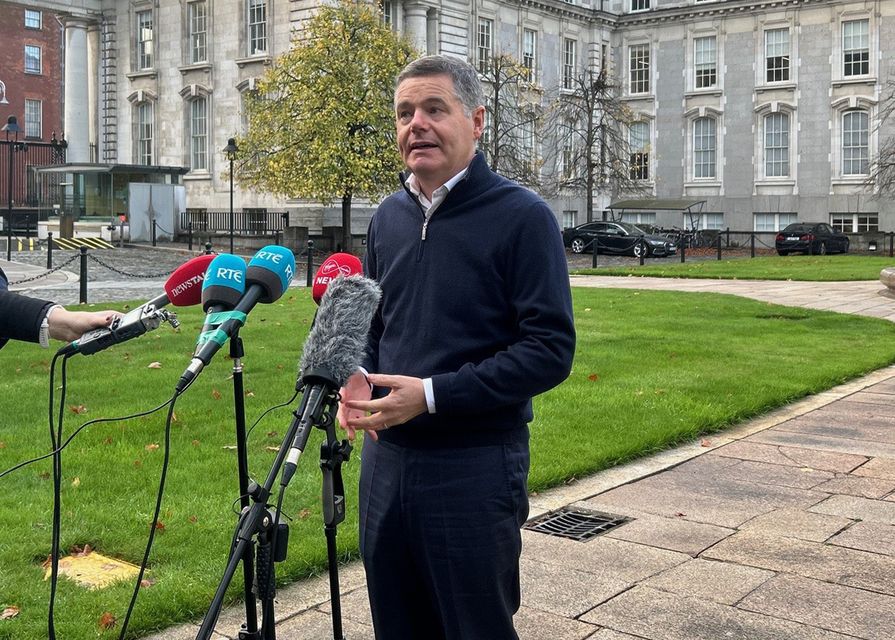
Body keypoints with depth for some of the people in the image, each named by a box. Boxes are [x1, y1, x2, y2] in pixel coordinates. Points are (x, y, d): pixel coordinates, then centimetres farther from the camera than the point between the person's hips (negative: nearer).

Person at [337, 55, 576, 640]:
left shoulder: (523, 217, -11)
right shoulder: (388, 217, 9)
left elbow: (550, 349, -16)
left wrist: (432, 395, -21)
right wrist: (357, 377, -2)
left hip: (476, 465, -6)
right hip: (385, 456, 6)